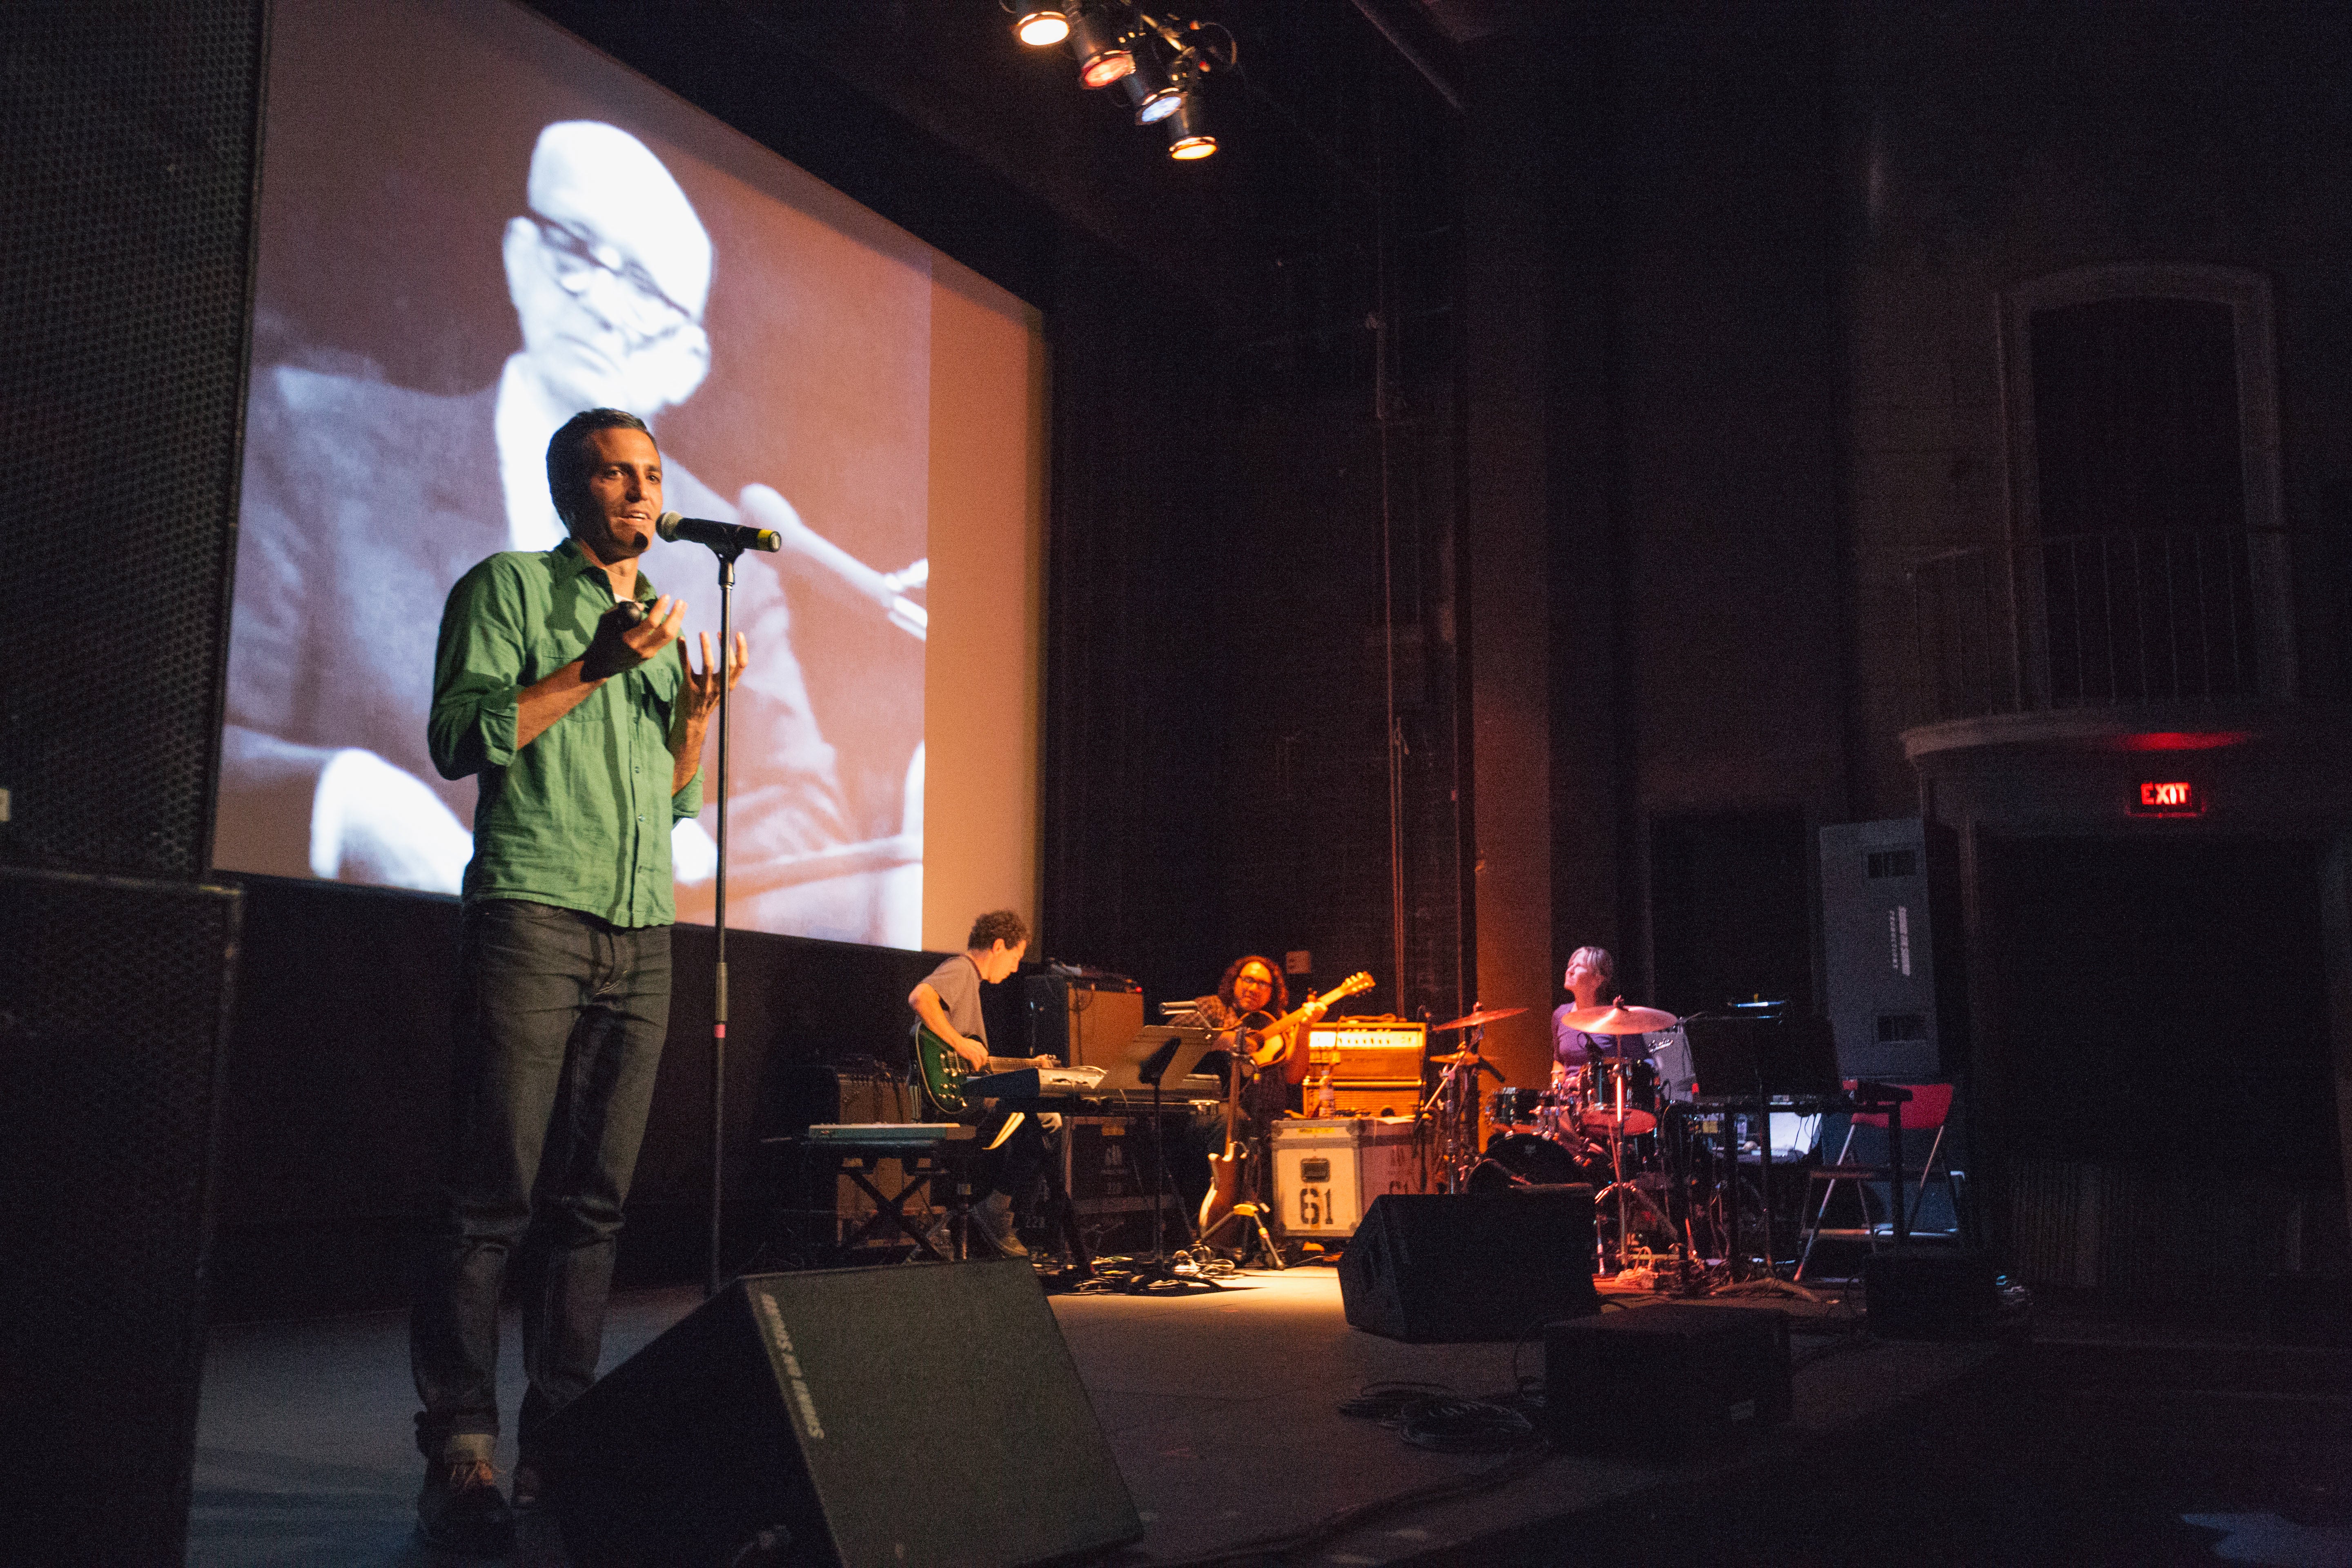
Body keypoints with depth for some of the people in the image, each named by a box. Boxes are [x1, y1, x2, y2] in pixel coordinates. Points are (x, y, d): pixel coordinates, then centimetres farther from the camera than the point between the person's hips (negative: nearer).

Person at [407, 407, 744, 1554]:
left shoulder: (663, 625, 24)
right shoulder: (508, 589, 7)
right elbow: (458, 737, -5)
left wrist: (697, 711, 6)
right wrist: (594, 668, -11)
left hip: (642, 936, 6)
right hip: (532, 913, -6)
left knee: (593, 1200, 4)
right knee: (493, 1194, -9)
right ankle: (460, 1456, -4)